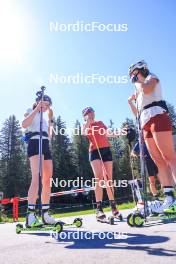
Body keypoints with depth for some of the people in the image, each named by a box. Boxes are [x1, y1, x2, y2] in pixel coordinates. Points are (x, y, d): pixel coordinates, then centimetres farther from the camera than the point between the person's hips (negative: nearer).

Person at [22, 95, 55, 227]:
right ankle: (31, 216, -27)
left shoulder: (43, 118, 30)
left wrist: (50, 119, 21)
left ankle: (45, 214, 4)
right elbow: (24, 124, -12)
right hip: (35, 143, -8)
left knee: (48, 180, 0)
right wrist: (37, 109, -10)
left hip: (45, 146, 8)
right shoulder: (31, 112, 11)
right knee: (36, 178, -23)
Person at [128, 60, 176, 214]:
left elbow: (146, 89, -12)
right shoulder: (139, 93, 33)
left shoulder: (152, 77, 13)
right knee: (159, 162, -2)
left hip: (158, 118, -8)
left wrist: (137, 80, 4)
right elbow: (138, 114, 32)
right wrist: (131, 102, 21)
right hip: (146, 125, 8)